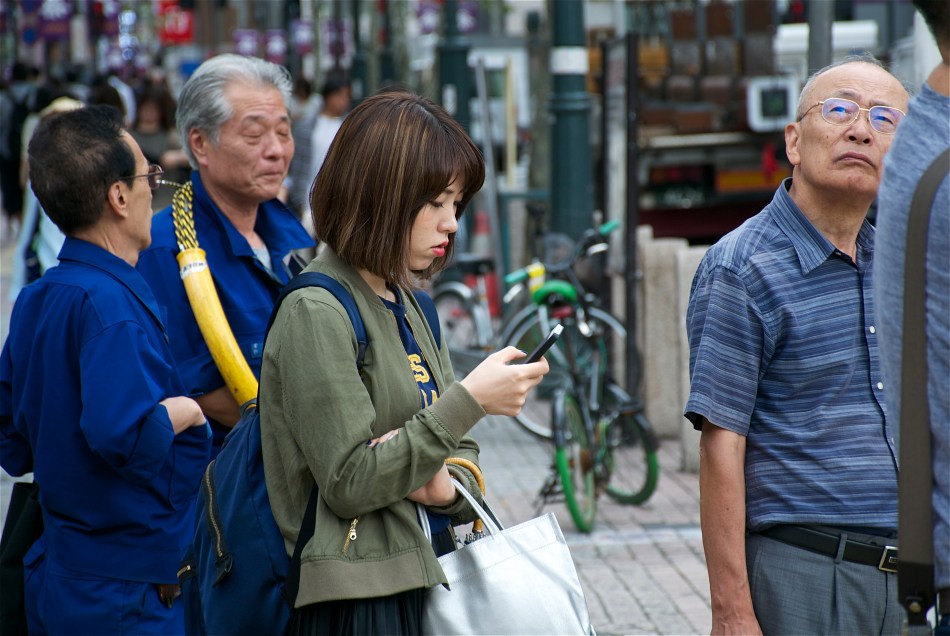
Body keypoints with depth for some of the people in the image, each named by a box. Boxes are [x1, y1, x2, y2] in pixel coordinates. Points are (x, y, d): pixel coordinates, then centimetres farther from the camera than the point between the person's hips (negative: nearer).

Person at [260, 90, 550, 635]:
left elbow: (463, 452, 16)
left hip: (430, 583, 8)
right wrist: (470, 400, -20)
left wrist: (448, 486, -8)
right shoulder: (316, 313, -14)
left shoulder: (409, 306, 12)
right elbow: (349, 483, -19)